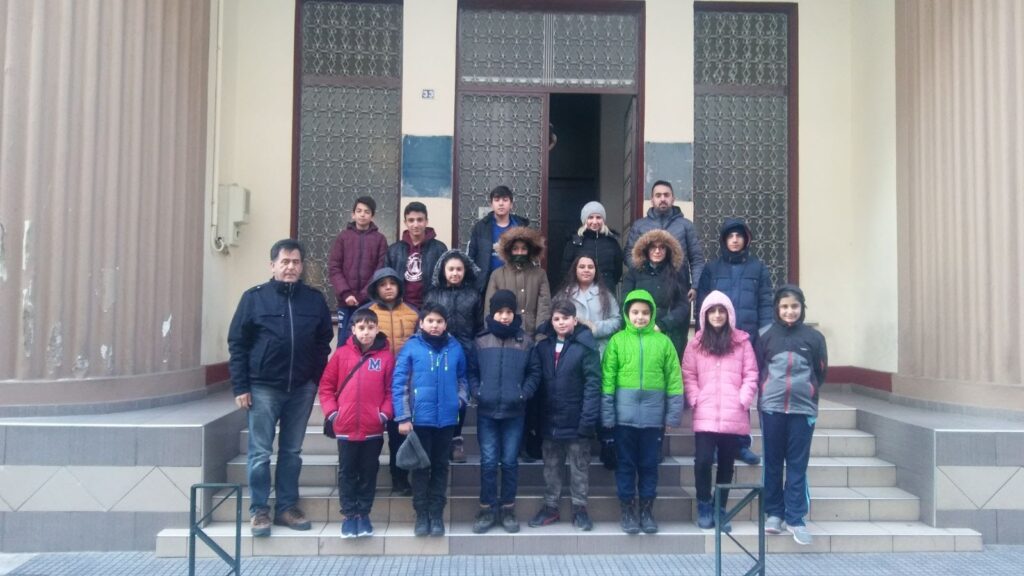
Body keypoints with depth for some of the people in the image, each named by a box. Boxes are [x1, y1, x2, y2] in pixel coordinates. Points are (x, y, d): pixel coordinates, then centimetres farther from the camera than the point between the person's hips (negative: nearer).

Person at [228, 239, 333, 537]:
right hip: (263, 388, -2)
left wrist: (318, 380, 1)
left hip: (302, 389, 2)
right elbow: (237, 343, -2)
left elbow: (324, 342, 9)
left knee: (292, 452, 11)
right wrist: (240, 386, -7)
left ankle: (287, 507, 21)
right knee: (260, 453, 3)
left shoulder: (315, 299, 4)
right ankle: (259, 510, 13)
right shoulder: (254, 297, -2)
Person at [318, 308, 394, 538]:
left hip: (373, 429, 0)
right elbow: (326, 386, 4)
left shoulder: (386, 356, -2)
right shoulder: (342, 354, -1)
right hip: (345, 427, 0)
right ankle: (349, 515, 19)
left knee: (369, 472, 10)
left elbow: (391, 390, 1)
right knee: (347, 472, 9)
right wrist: (331, 412, -4)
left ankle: (364, 514, 22)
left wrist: (385, 413, -10)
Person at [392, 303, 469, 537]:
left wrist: (461, 397, -2)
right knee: (421, 467, 7)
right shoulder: (411, 347, -6)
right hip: (419, 418, -2)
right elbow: (399, 384, -7)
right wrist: (403, 417, -11)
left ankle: (437, 514, 19)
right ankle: (421, 514, 16)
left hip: (446, 419, 2)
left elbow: (462, 377, 15)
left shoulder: (455, 347, 2)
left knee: (440, 467, 10)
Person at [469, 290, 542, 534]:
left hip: (514, 413, 0)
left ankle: (508, 510, 18)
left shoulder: (525, 342, 3)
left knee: (510, 462, 6)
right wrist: (476, 392, -7)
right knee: (488, 462, 2)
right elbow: (471, 371, 8)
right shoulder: (480, 341, 3)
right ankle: (487, 510, 14)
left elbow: (534, 372, 5)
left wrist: (524, 394, -8)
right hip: (486, 412, 0)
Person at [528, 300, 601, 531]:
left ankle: (580, 509, 20)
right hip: (550, 419, 4)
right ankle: (550, 507, 26)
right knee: (551, 466, 14)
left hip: (576, 420, -4)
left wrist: (588, 418, -19)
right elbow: (538, 382, 8)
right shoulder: (543, 346, 6)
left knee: (579, 467, 9)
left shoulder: (585, 346, -9)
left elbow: (593, 383, -13)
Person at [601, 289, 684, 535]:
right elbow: (607, 378, -2)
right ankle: (627, 510, 18)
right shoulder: (617, 340, 0)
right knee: (626, 464, 7)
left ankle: (647, 510, 21)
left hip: (653, 413, 1)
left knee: (649, 464, 10)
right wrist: (607, 414, -6)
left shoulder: (663, 341, 3)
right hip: (625, 412, -1)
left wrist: (673, 414, -2)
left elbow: (674, 379, 2)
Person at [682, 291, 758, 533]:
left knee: (726, 464, 7)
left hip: (734, 416, 0)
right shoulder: (696, 343, 9)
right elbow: (688, 375, 6)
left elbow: (751, 375, 4)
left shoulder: (741, 341, 6)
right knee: (703, 461, -10)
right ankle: (704, 506, 10)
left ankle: (720, 509, 20)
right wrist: (695, 400, -5)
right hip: (705, 415, 0)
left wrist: (743, 400, -6)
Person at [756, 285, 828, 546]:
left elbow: (821, 372, 10)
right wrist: (767, 390, 7)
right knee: (772, 462, 7)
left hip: (803, 408, 0)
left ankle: (795, 517, 8)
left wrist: (807, 391, 9)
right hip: (771, 407, 0)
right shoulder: (767, 336, 3)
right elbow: (756, 369, 9)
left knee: (798, 464, 3)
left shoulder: (814, 337, 2)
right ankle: (773, 512, 17)